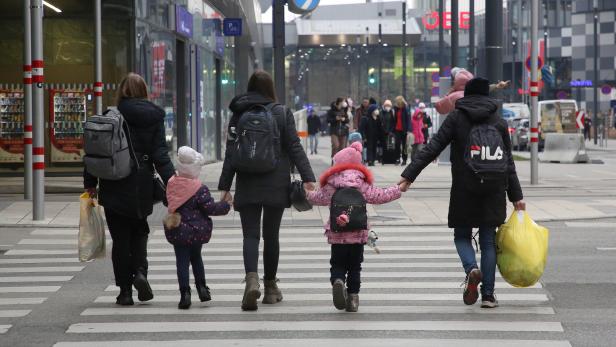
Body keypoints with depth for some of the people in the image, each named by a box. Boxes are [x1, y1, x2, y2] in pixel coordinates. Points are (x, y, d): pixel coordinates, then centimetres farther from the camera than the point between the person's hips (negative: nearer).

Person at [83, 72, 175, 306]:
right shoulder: (154, 117, 0)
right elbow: (160, 155, -4)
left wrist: (90, 183, 4)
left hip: (114, 188, -1)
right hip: (141, 187, 1)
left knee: (120, 238, 6)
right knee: (139, 232, 20)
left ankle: (125, 290, 6)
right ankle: (140, 271, -5)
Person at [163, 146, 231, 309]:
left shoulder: (172, 184, -2)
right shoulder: (200, 189, -13)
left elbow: (170, 203, 9)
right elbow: (210, 208, -11)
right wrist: (226, 204, 1)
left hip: (177, 231, 1)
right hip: (197, 230, -1)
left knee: (182, 261, 1)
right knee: (196, 257, 21)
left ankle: (185, 293, -8)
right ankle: (202, 287, 18)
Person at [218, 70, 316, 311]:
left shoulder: (238, 115, 2)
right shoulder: (282, 113, 0)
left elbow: (231, 153, 1)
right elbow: (295, 148, -4)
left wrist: (225, 186, 3)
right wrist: (307, 178, -5)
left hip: (247, 185, 0)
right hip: (276, 186, 0)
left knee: (250, 234, -1)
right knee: (271, 235, 12)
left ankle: (252, 279, -25)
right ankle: (270, 287, 18)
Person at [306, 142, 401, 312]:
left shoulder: (331, 185, 1)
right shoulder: (362, 184, 0)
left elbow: (318, 198, 12)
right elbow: (379, 196, 1)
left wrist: (307, 193, 32)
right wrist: (397, 190, 15)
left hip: (336, 234, -1)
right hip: (358, 234, 1)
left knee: (337, 264, 8)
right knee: (355, 266, 11)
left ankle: (337, 281, -23)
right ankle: (353, 297, 8)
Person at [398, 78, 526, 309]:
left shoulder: (456, 118, 0)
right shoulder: (499, 122, 6)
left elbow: (432, 149, -8)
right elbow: (509, 163, 7)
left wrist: (409, 175, -10)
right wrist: (516, 196, 10)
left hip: (464, 190, -2)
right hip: (493, 191, 2)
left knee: (462, 236, 12)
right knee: (488, 240, 8)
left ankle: (471, 269, -18)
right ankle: (488, 294, 3)